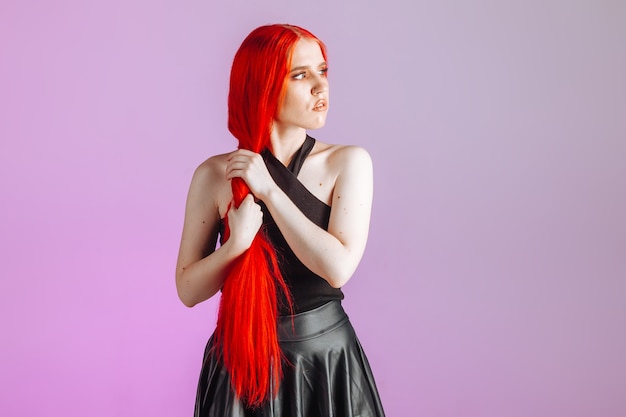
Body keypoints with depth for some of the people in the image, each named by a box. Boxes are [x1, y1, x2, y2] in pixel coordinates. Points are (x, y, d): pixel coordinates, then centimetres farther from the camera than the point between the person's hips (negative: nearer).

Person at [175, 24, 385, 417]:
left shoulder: (349, 162, -7)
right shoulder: (215, 174, -6)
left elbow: (339, 267, -19)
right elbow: (188, 290, -3)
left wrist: (269, 190, -18)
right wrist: (236, 243, -21)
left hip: (327, 356, 0)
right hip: (243, 359, 0)